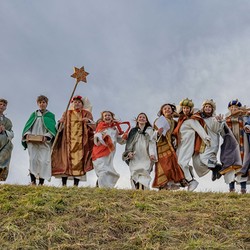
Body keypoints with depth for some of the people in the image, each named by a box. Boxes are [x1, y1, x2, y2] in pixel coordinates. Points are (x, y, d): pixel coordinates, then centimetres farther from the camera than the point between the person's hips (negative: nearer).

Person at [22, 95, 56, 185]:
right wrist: (27, 134, -6)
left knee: (43, 161, -11)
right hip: (32, 141, 2)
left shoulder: (50, 115, 11)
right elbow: (28, 126, 13)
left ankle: (41, 183, -9)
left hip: (45, 142, -2)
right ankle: (33, 181, -12)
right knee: (33, 159, -11)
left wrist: (46, 137, -15)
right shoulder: (34, 114, 19)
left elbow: (52, 128, 1)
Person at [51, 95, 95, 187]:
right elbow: (61, 126, 14)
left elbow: (93, 127, 6)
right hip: (68, 140, 1)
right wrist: (60, 123, -8)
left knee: (79, 160, -9)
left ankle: (76, 184, -9)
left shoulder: (86, 114, 15)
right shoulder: (67, 113, 19)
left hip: (81, 141, -1)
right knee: (66, 159, -9)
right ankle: (64, 184, -8)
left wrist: (88, 121, -13)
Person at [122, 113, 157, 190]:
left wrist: (152, 154, -12)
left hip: (146, 157, -2)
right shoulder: (133, 131, 22)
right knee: (135, 174, -13)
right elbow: (129, 143, 14)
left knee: (144, 172, -21)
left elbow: (152, 143, 4)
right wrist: (129, 152, -5)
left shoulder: (150, 130, 16)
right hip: (135, 157, 2)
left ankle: (143, 188, -32)